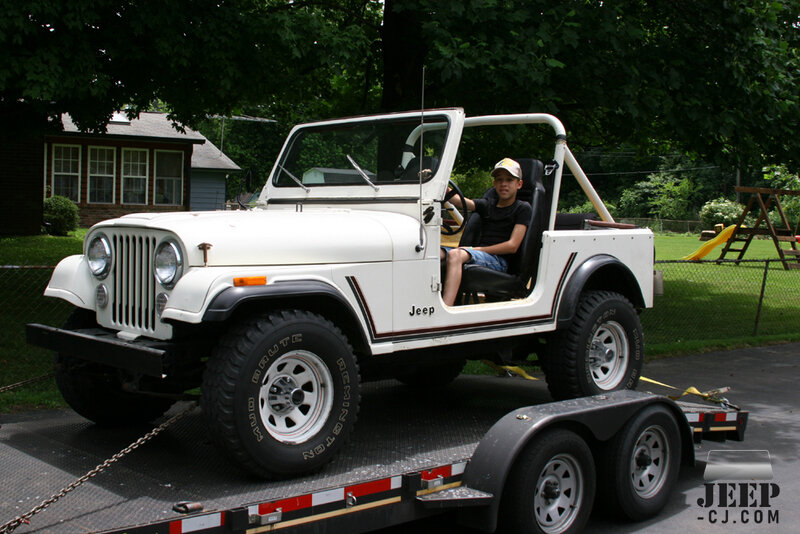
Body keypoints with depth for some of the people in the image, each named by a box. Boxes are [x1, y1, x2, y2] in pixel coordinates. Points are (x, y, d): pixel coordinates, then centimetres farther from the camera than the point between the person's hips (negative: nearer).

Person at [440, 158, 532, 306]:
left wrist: (477, 249, -8)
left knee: (455, 254, -35)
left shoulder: (523, 208, 7)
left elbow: (512, 246, -4)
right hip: (479, 254, 6)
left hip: (499, 260, -6)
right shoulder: (487, 205, 22)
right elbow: (459, 200, 3)